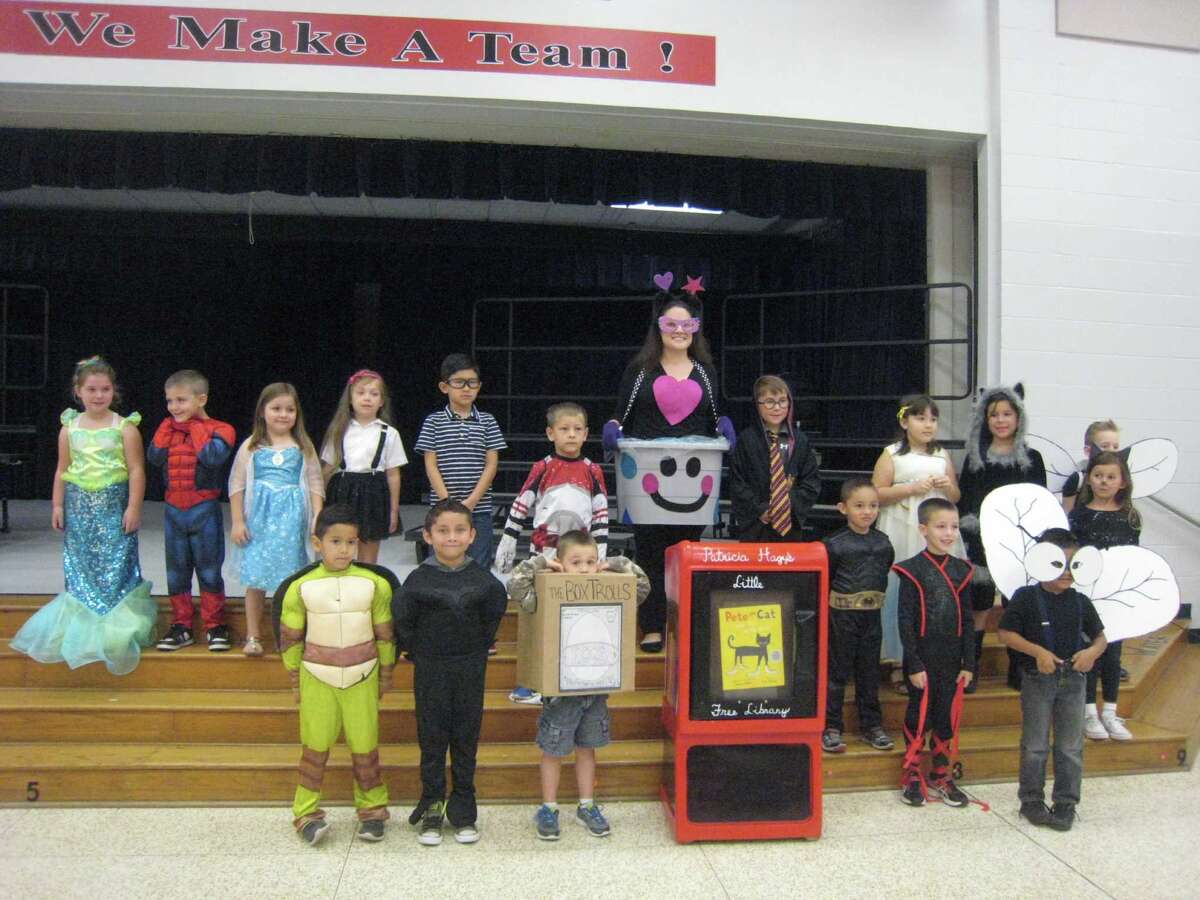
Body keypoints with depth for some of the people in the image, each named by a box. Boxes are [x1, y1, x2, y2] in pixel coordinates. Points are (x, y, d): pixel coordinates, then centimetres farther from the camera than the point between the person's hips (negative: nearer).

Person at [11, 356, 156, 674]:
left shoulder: (124, 427, -5)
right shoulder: (70, 428, 6)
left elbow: (136, 470, -7)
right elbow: (62, 470, 12)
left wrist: (133, 508, -11)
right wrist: (57, 505, 8)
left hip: (113, 507, -3)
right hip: (79, 506, 4)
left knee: (115, 565, -3)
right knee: (80, 564, 8)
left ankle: (115, 628, 6)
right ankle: (82, 623, 20)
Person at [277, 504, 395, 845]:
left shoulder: (374, 584, -7)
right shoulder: (300, 587, -7)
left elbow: (385, 634, 3)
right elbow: (290, 637, 3)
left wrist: (386, 674, 9)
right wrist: (295, 679, 8)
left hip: (362, 678, 0)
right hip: (317, 677, 0)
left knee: (365, 747, 7)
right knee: (315, 746, 5)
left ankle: (372, 810, 22)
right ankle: (306, 813, 19)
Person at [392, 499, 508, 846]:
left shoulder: (483, 580, -5)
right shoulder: (419, 580, -10)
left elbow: (494, 614, 9)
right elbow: (402, 621, -2)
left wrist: (479, 648, 7)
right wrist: (417, 651, 1)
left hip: (470, 671, 1)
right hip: (430, 672, -1)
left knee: (466, 741, 9)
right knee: (432, 740, 8)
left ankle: (463, 811, 22)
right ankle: (431, 810, 21)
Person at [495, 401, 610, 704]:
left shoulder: (593, 471, 1)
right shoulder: (542, 468, -2)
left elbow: (601, 513, 4)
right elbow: (521, 505, 2)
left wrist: (600, 552, 1)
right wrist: (507, 543, 2)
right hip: (544, 550, -1)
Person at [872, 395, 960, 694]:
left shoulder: (942, 455, 13)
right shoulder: (892, 454, 1)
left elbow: (955, 498, 20)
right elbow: (876, 495, -5)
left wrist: (949, 487, -2)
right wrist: (912, 488, -14)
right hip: (903, 534, -4)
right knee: (901, 593, -3)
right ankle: (900, 664, 6)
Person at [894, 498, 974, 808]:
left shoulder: (961, 570, 5)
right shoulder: (913, 570, -9)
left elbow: (967, 620, 9)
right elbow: (906, 622, -10)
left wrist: (968, 662, 5)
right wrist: (914, 665, -13)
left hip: (952, 660, 4)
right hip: (923, 659, -4)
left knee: (948, 717, 12)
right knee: (919, 716, 4)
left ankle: (941, 777, 26)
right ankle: (912, 777, 18)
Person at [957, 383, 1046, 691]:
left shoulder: (1031, 458, 3)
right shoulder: (975, 457, 5)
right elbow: (962, 501, 5)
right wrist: (964, 534, -5)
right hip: (982, 541, 0)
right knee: (978, 607, 4)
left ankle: (1017, 671, 17)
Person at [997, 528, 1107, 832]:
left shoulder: (1080, 601, 2)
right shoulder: (1026, 597, -9)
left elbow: (1100, 636, 10)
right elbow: (1005, 633, -9)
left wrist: (1092, 651, -12)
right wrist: (1038, 651, -19)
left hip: (1072, 680, 3)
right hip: (1037, 679, -3)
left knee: (1071, 747, 9)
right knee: (1035, 746, 7)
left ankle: (1066, 804, 22)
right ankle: (1032, 801, 20)